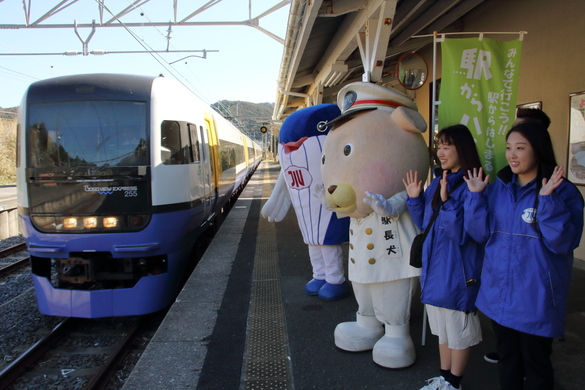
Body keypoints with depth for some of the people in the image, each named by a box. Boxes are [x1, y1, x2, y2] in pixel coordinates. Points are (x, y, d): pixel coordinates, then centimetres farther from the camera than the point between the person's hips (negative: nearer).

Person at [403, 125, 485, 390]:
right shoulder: (437, 183, 6)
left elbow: (462, 234, -23)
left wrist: (447, 202, -31)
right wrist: (414, 198, 1)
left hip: (458, 272, -8)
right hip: (435, 269, 8)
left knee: (459, 331, 11)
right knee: (442, 329, 21)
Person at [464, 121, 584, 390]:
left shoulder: (563, 192, -11)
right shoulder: (497, 188, 4)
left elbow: (563, 241, -21)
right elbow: (480, 233, -1)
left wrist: (548, 200, -29)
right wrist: (475, 196, -10)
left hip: (535, 299, -4)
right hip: (498, 294, 4)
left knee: (536, 363, 14)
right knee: (507, 358, 20)